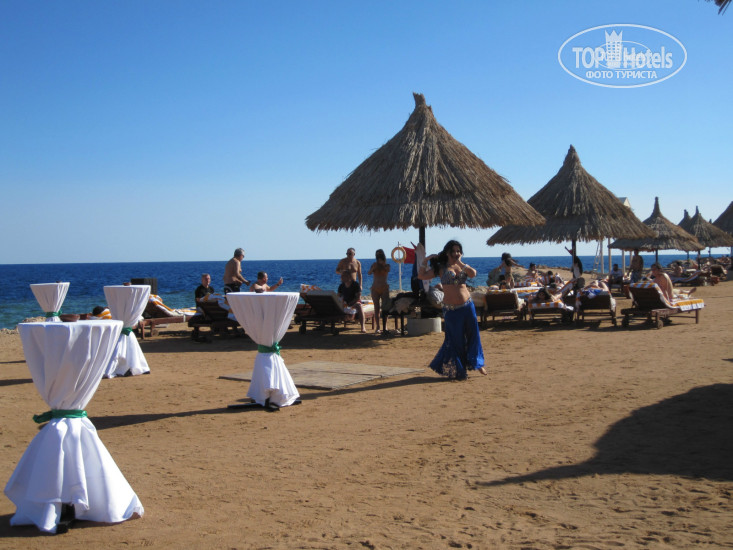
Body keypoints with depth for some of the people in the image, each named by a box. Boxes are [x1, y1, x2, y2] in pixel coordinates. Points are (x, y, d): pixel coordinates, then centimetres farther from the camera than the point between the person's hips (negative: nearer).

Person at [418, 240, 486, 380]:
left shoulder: (462, 266, 12)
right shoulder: (441, 268, 2)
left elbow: (473, 274, -9)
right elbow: (421, 275, -5)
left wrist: (460, 262, -10)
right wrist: (426, 260, -8)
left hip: (467, 306, 3)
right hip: (451, 309, -3)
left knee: (473, 334, 9)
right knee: (456, 340, 2)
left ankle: (477, 363, 28)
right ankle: (458, 370, 15)